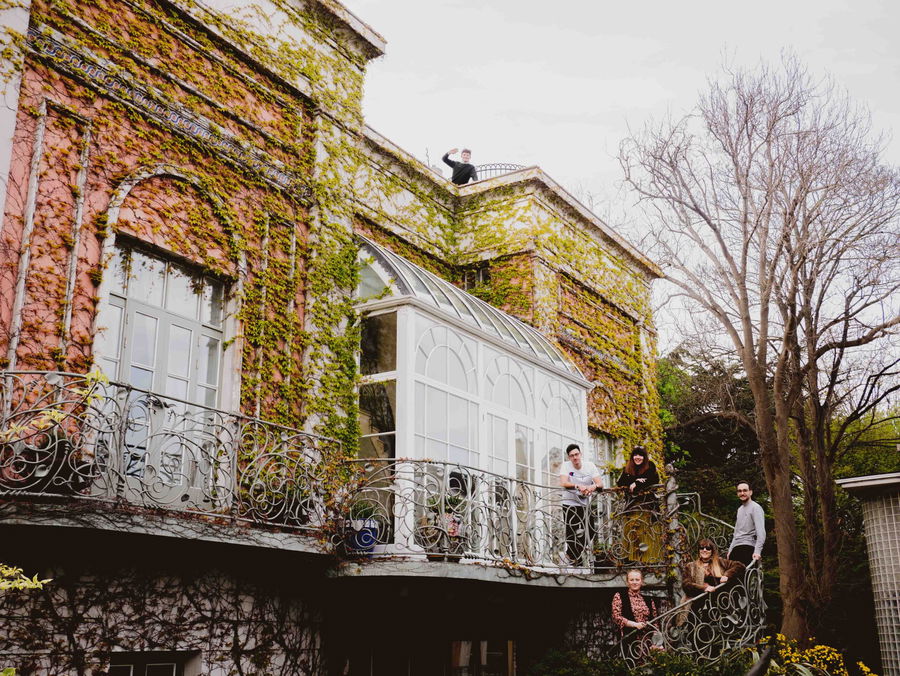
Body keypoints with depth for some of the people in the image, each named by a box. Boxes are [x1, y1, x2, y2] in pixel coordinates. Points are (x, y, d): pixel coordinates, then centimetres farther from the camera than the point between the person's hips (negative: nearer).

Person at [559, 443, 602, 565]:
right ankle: (573, 558, 20)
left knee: (590, 533, 4)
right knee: (572, 534, -3)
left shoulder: (590, 465, -3)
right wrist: (578, 486, -42)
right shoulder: (566, 466, -9)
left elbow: (600, 483, -12)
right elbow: (563, 483, -25)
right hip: (569, 504, -3)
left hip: (585, 504, 3)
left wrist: (593, 487, -36)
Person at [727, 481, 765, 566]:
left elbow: (761, 532, -15)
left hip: (748, 547, -8)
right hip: (736, 548, 8)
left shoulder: (755, 508, -4)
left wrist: (757, 551, -25)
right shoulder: (739, 509, 24)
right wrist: (730, 549, 22)